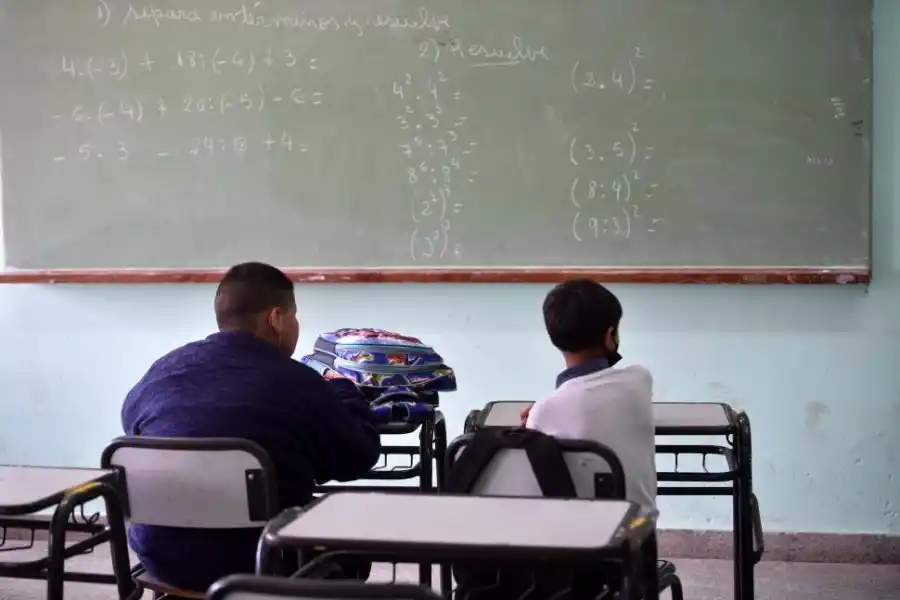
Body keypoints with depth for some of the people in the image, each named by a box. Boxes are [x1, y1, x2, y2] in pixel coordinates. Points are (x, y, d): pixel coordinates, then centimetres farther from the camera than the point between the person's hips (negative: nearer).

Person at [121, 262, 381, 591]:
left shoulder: (162, 370, 2)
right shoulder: (299, 383, -12)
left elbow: (130, 418, 24)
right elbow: (360, 459, 0)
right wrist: (342, 391, 18)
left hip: (159, 557, 5)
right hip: (255, 564, -5)